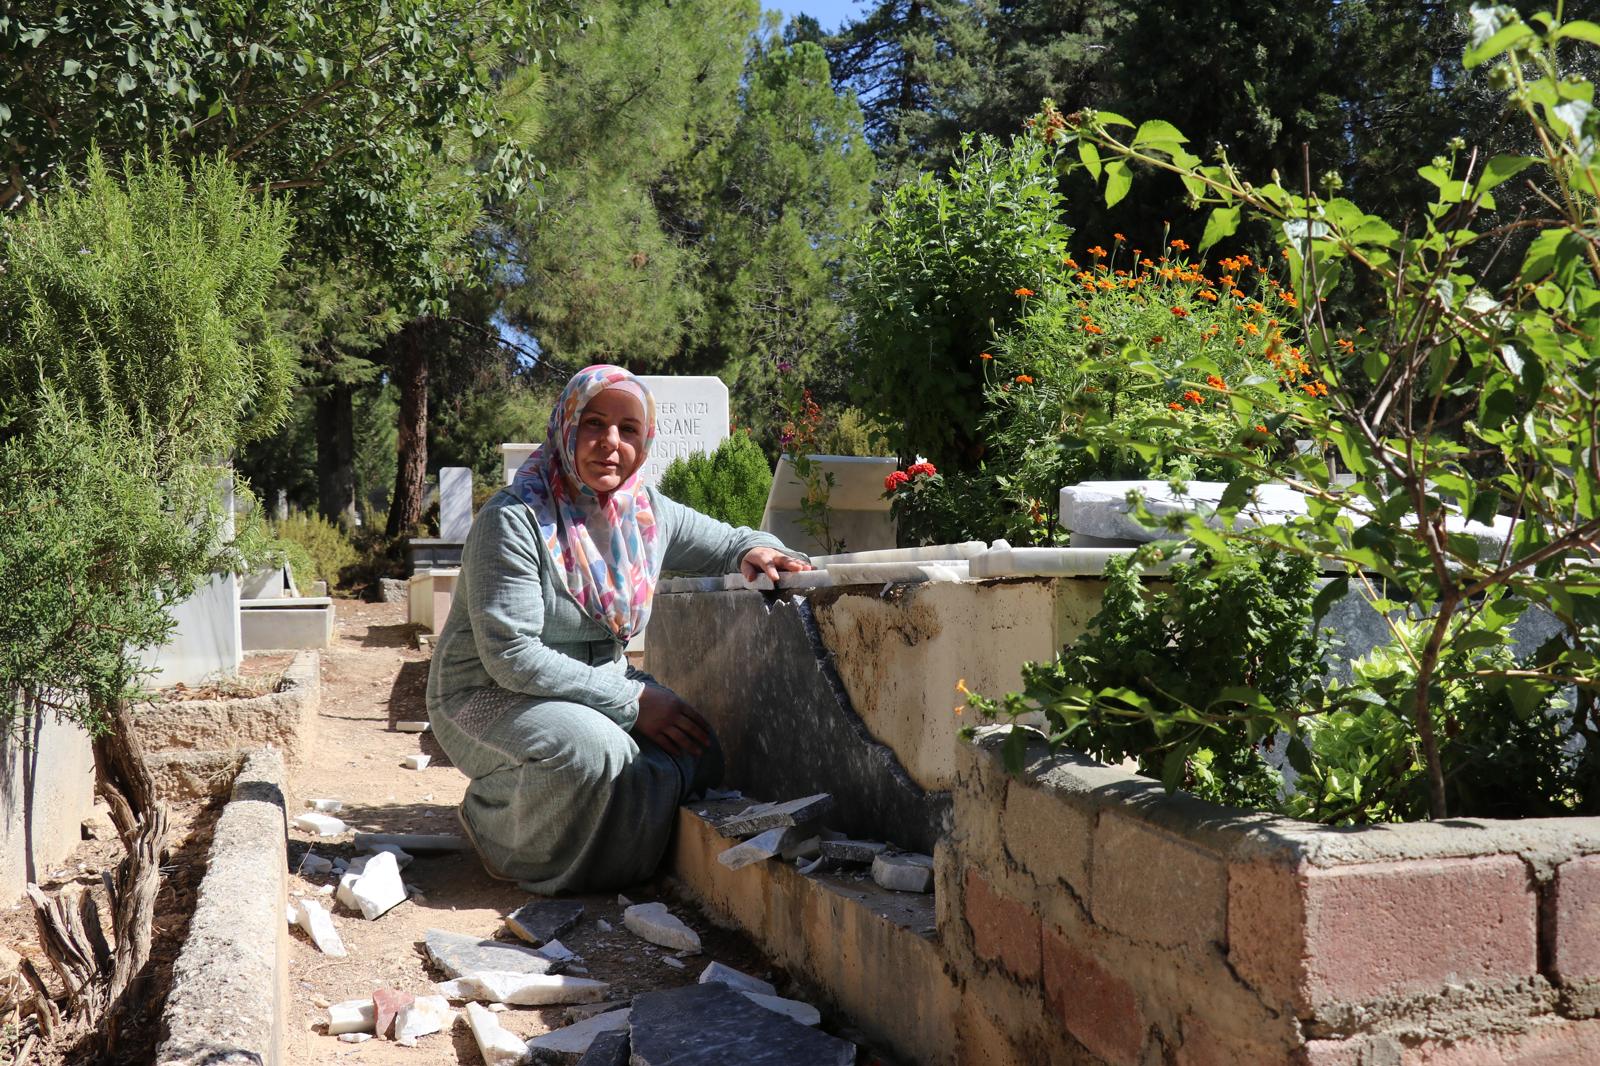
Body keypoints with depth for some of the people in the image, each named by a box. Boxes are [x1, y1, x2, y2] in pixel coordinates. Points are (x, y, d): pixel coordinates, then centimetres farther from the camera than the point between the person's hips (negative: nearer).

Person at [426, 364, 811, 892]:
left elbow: (726, 541, 18)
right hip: (492, 696, -6)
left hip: (604, 685, 7)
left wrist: (755, 550, -10)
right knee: (591, 748, -35)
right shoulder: (514, 519, -19)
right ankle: (496, 823, -5)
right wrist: (632, 700, -25)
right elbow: (511, 656, -23)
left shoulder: (649, 514, 1)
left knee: (699, 754, -15)